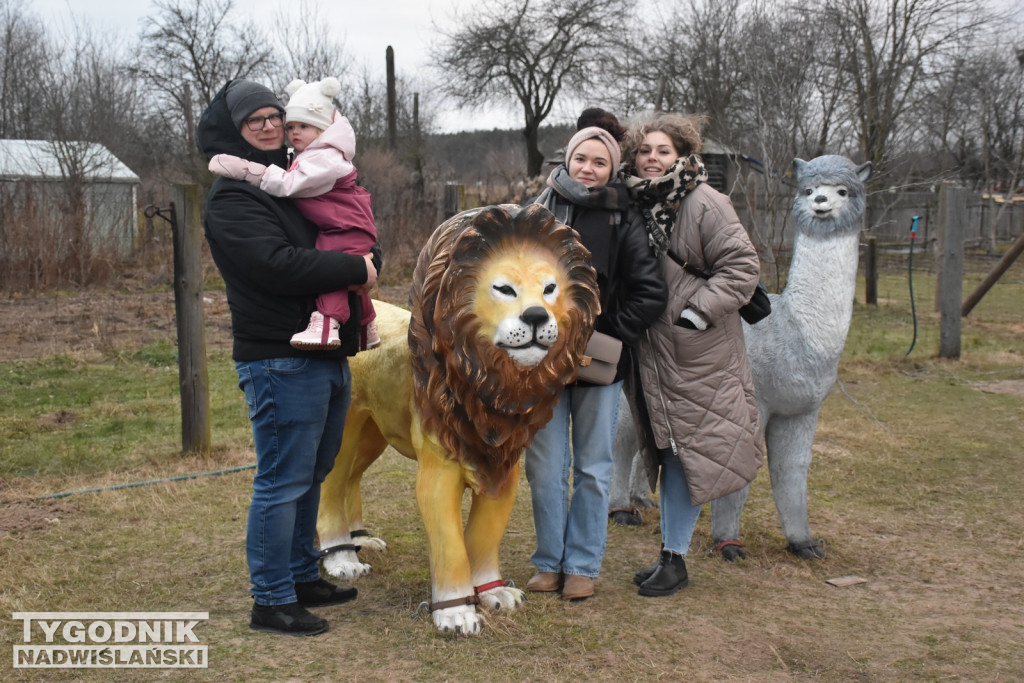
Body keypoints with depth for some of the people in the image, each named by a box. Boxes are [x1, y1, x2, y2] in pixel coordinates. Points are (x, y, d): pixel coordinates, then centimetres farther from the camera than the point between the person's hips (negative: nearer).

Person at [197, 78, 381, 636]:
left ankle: (303, 578, 31)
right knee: (282, 481, -5)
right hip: (281, 359, -9)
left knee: (311, 474, 18)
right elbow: (277, 264, -24)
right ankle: (271, 602, 5)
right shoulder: (230, 198, -9)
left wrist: (369, 260, -7)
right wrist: (354, 269, -16)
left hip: (327, 354, 9)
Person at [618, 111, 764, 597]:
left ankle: (675, 560, 10)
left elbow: (742, 267, -11)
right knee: (667, 452, 12)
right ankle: (668, 553, 22)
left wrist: (699, 312, -16)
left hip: (695, 354, -5)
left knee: (686, 452, 0)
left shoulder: (705, 204, -10)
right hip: (650, 353, 5)